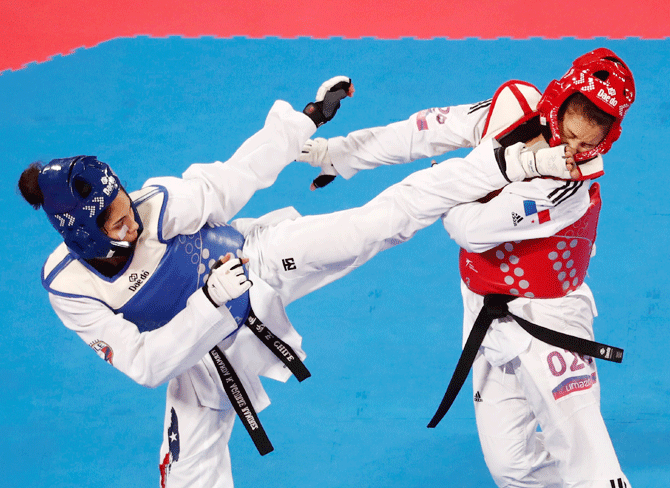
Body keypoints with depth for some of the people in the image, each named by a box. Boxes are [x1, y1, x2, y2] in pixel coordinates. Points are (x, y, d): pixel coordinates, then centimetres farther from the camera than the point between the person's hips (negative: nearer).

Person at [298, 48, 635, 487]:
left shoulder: (571, 192, -26)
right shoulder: (513, 107, -10)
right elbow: (427, 134, -1)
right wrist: (336, 154, -1)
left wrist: (435, 185, -6)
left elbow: (473, 230, -23)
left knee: (582, 448, -17)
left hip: (546, 316, -5)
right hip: (486, 312, 5)